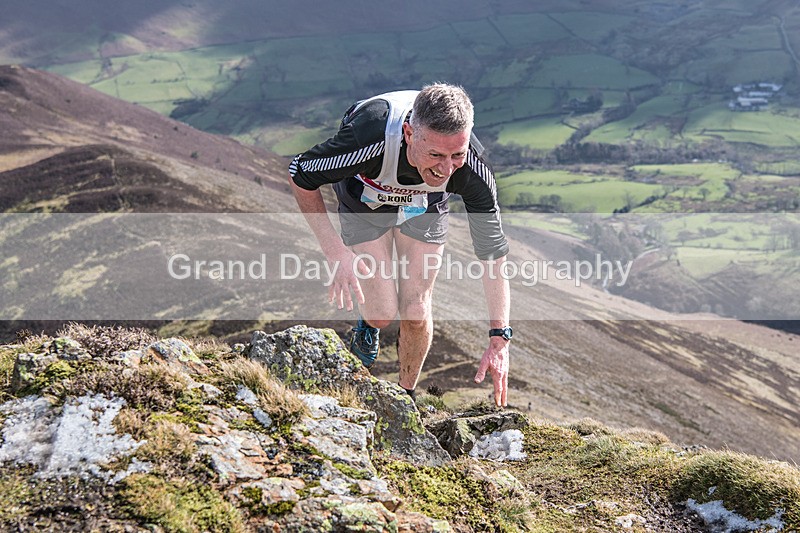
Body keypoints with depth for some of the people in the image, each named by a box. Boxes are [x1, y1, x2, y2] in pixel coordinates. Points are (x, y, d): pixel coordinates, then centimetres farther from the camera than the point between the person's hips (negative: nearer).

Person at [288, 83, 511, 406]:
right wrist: (335, 251, -29)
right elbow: (299, 176, -24)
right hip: (365, 196, -1)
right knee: (382, 312, -8)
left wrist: (499, 339, -26)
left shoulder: (472, 166, -36)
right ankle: (368, 327, 31)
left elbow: (493, 252, -24)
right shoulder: (369, 136, -44)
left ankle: (407, 396, 24)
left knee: (416, 312, -4)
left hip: (424, 203, 1)